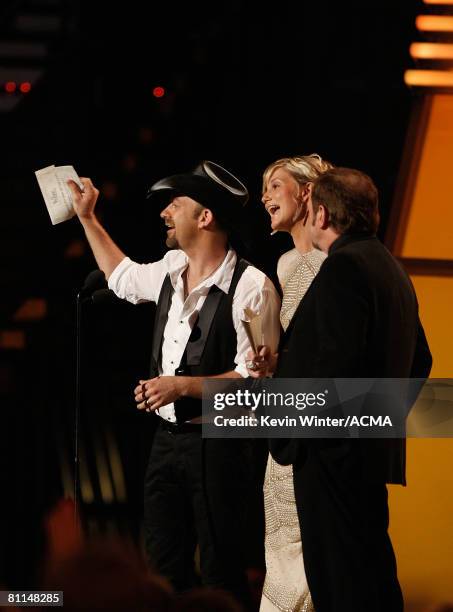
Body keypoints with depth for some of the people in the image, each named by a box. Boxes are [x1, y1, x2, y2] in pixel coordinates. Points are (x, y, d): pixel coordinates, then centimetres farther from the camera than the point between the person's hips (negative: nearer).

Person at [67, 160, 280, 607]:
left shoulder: (250, 286, -17)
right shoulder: (171, 269, 7)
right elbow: (123, 277, 30)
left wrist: (183, 386, -25)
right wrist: (86, 218, 30)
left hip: (217, 446, -7)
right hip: (168, 437, 7)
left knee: (220, 574, 0)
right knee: (164, 569, 11)